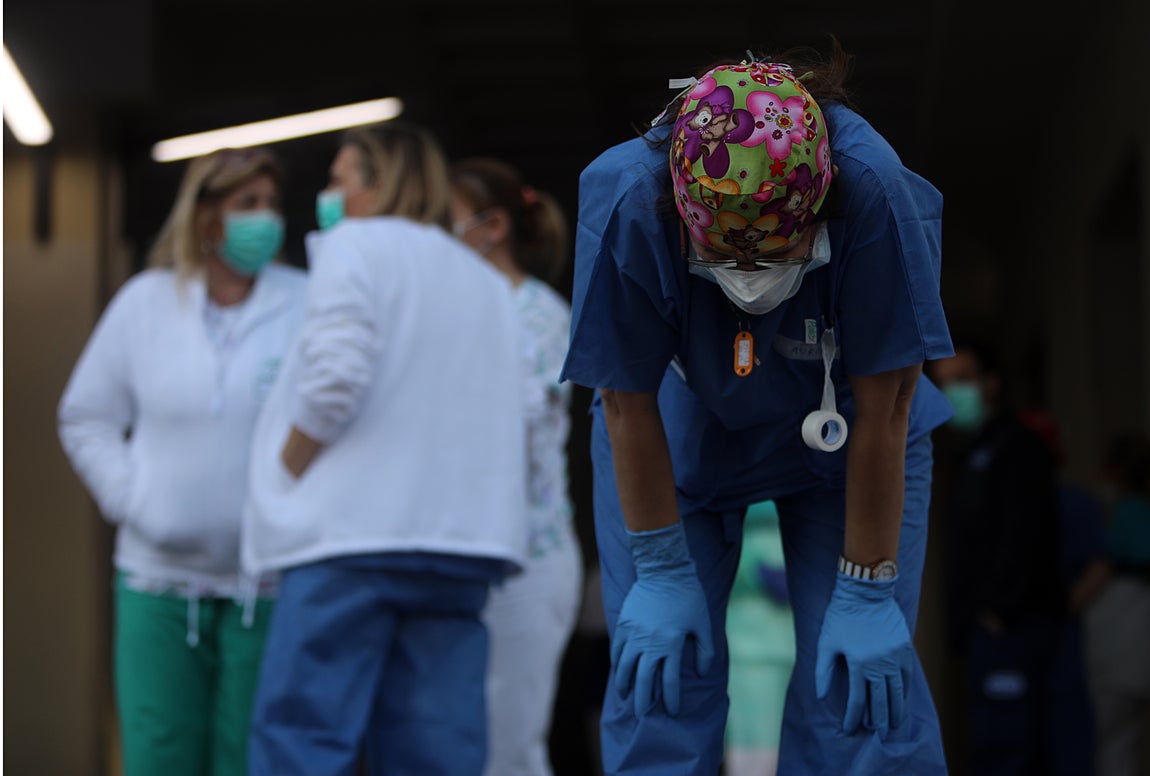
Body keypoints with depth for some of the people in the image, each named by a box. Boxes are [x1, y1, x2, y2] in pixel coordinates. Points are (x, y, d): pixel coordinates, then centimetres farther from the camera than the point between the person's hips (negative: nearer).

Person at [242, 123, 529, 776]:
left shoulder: (357, 245, 2)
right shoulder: (490, 282, 22)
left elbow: (336, 381, -13)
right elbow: (518, 421, 15)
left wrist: (284, 475, -3)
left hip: (356, 530, -6)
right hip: (462, 538, 7)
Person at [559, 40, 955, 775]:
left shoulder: (875, 191, -36)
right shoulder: (624, 202, -33)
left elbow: (883, 412, -25)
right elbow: (628, 403, -20)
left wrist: (865, 594, -18)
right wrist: (663, 574, -13)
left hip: (841, 430, 0)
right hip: (682, 430, 1)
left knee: (863, 688, -8)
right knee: (660, 680, -7)